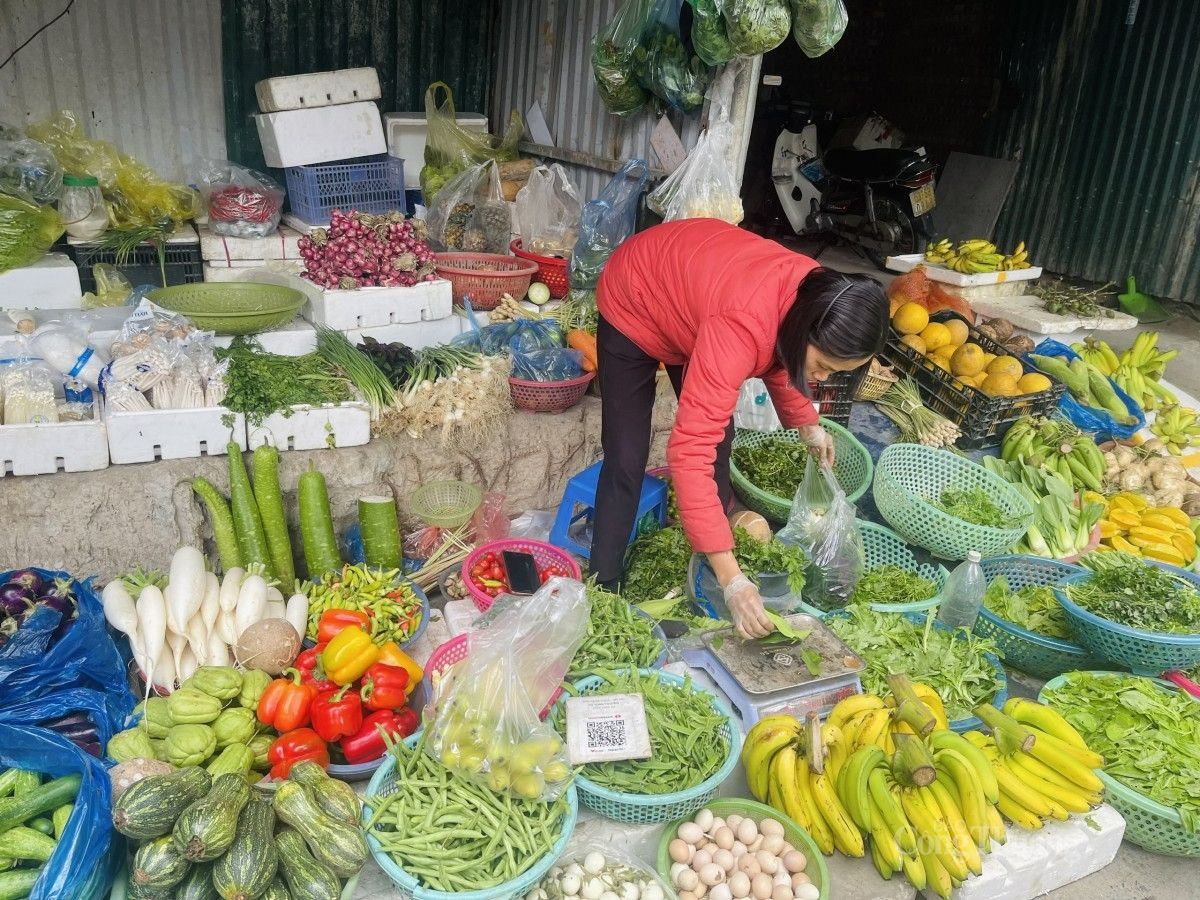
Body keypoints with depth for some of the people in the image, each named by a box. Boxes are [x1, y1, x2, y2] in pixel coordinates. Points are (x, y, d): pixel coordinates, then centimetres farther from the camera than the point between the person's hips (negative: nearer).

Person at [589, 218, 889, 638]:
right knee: (627, 459, -9)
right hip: (635, 302, -6)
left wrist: (806, 423, 5)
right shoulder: (743, 324, -45)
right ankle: (604, 587, 5)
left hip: (689, 295, 7)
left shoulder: (817, 298, -22)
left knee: (718, 438, 4)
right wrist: (732, 580, -48)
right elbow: (689, 451, -48)